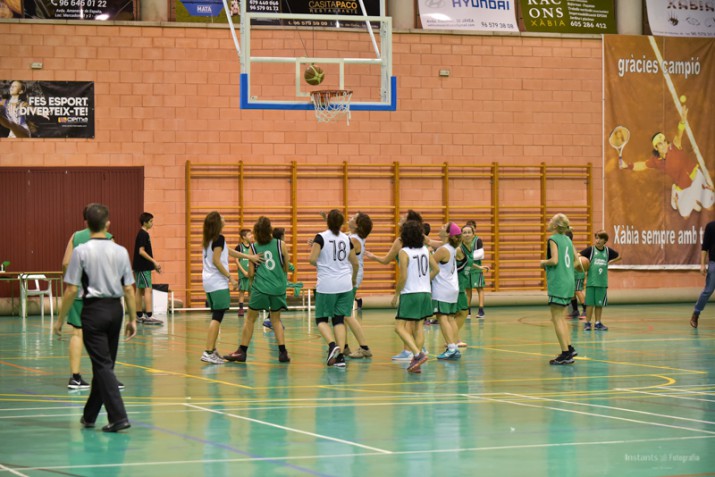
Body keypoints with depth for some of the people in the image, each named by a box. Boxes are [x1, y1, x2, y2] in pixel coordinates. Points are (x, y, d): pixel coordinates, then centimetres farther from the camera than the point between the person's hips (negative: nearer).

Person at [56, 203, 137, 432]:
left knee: (102, 365, -3)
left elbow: (71, 290, -10)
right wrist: (132, 319, 12)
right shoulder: (121, 251, 2)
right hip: (116, 309, 5)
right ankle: (90, 415, 26)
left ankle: (118, 417, -13)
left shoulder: (81, 251, -9)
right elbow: (128, 289, 4)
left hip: (94, 309, -4)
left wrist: (61, 318, -1)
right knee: (105, 364, 14)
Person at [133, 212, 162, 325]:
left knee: (140, 290, 11)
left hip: (141, 267, 10)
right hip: (143, 267, -10)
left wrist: (154, 265, 19)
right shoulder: (143, 234, -14)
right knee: (148, 290, -12)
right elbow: (141, 251, -20)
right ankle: (148, 316, -16)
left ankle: (139, 316, 15)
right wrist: (154, 261, -19)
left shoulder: (144, 234, 15)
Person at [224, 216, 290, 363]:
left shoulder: (253, 247, 1)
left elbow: (251, 273, 2)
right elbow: (286, 268, 6)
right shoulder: (280, 244, 1)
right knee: (276, 319, 16)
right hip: (278, 287, 2)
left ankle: (242, 351, 10)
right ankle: (282, 352, 8)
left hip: (260, 287, -2)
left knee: (250, 318, 10)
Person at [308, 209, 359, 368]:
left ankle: (332, 345, -18)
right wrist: (354, 278, 33)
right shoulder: (346, 239, 7)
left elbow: (312, 259, -14)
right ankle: (340, 355, -1)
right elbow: (355, 262, 15)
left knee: (321, 319, 7)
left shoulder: (321, 237, -6)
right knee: (339, 319, 8)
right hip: (345, 284, 4)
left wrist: (319, 265, 9)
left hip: (327, 285, -4)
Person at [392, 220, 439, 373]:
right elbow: (436, 269, 11)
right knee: (418, 326, 13)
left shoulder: (404, 252, -11)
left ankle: (418, 354, -20)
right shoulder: (425, 250, 7)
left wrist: (396, 294, -5)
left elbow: (403, 276, -15)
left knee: (400, 327, -3)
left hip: (410, 293, -7)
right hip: (425, 293, 7)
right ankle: (416, 361, 12)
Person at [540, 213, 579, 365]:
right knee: (561, 317, 19)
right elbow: (576, 260, 15)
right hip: (569, 281, 8)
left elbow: (554, 260, -20)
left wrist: (543, 263, -3)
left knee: (557, 319, -5)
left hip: (558, 283, -8)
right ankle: (569, 348, 17)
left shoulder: (553, 239, -10)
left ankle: (565, 354, -8)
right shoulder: (567, 240, 13)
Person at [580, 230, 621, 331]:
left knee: (599, 304, 7)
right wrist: (580, 262, -25)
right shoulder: (591, 249, -2)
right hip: (591, 281, -3)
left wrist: (610, 262, 10)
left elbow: (618, 256, 22)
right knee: (590, 303, 0)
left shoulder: (607, 251, 7)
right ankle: (587, 323, 7)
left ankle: (598, 323, 15)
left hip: (603, 282, 3)